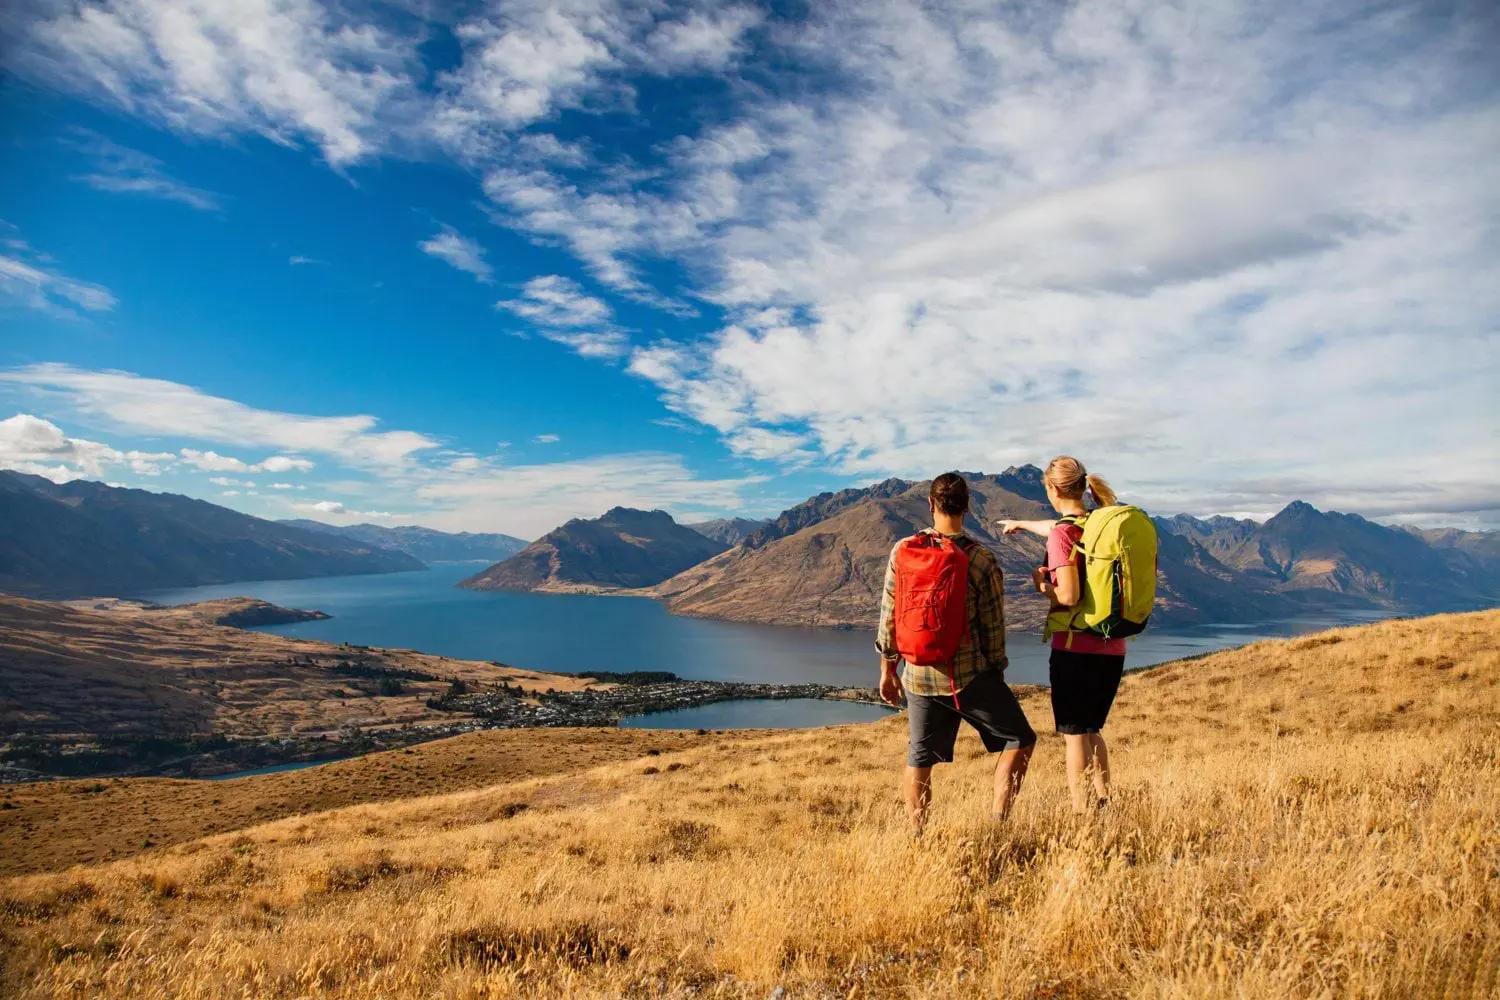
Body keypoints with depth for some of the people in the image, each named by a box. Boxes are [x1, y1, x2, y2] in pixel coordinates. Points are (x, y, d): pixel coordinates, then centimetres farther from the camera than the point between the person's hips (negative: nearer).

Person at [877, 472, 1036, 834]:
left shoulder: (903, 551, -2)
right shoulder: (982, 560, -9)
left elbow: (889, 615, 2)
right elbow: (993, 626, -3)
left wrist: (887, 668, 13)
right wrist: (996, 672, 13)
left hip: (917, 676, 3)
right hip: (969, 675, -3)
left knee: (918, 761, 15)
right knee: (1020, 740, 14)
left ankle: (917, 838, 21)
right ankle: (997, 820, 7)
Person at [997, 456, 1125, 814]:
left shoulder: (1062, 535, -15)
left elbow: (1069, 596, -22)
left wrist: (1042, 585, -2)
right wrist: (1022, 523, 46)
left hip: (1076, 648, -7)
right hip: (1113, 649, 7)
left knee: (1075, 736, 3)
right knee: (1092, 731, 21)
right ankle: (1104, 808, 25)